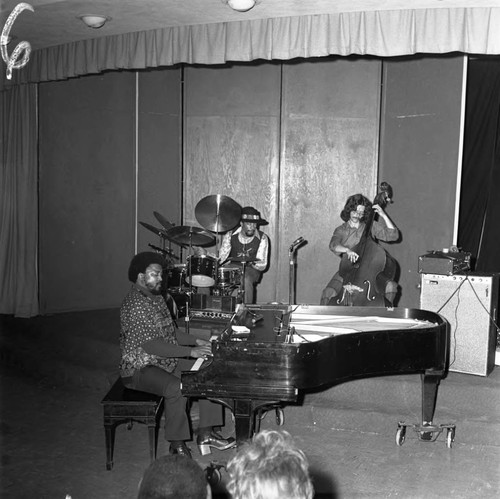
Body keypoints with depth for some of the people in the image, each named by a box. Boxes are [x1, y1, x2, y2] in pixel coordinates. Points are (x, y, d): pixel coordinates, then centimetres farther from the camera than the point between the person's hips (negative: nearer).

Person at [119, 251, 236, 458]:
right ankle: (177, 445, -16)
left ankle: (205, 434, 3)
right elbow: (151, 346, -27)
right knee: (177, 388, -35)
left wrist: (196, 341, 3)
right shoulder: (134, 305, -21)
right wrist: (190, 352, -27)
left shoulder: (157, 298, 11)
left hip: (166, 361, 10)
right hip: (139, 368, -10)